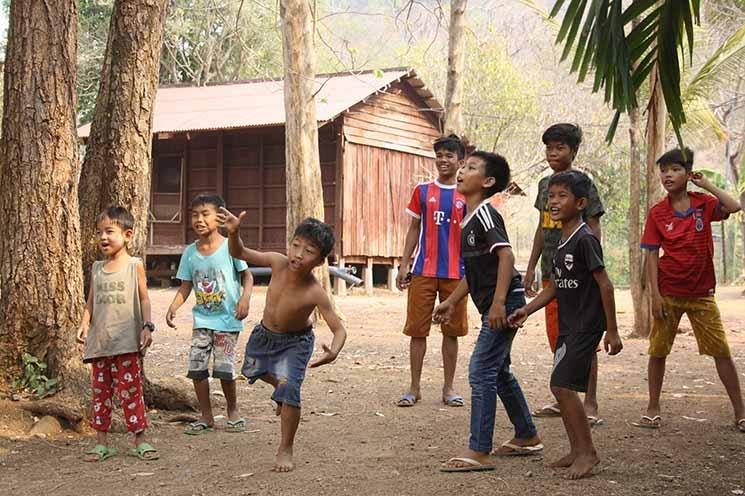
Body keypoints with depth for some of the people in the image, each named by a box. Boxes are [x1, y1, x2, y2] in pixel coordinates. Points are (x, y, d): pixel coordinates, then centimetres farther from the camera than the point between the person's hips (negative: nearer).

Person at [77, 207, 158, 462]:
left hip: (126, 342, -4)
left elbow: (143, 299, 0)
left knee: (130, 389, -4)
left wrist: (147, 326, -11)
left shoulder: (135, 265, 0)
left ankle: (139, 440, 3)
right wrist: (85, 323, -2)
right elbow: (91, 301, 14)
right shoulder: (97, 268, 11)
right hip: (99, 342, 5)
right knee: (100, 390, 8)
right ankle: (101, 442, 14)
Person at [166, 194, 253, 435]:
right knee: (196, 367, -3)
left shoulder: (230, 246, -7)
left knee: (224, 368, -6)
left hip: (227, 319, -4)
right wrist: (173, 307, -9)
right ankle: (206, 416, 12)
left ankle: (233, 411, 20)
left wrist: (245, 298, -20)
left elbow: (247, 276, -2)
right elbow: (186, 286, 7)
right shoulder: (190, 252, 4)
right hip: (202, 318, 4)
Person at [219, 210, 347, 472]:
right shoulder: (278, 262, -28)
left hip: (295, 342, -5)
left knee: (288, 388, -23)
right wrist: (234, 232, -39)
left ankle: (285, 450, -4)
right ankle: (282, 386, 61)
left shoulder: (315, 293, -36)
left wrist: (333, 352, -55)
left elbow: (339, 330, -34)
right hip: (264, 333, 5)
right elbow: (239, 253, -18)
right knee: (252, 370, 28)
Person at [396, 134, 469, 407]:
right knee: (417, 329, 1)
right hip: (423, 271, 0)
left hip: (455, 273, 0)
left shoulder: (467, 196, 5)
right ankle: (415, 387, 10)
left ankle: (449, 388, 15)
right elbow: (414, 230, 10)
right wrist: (404, 265, 4)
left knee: (452, 330, 6)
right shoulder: (422, 191, 6)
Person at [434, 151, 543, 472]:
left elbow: (506, 255, -24)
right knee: (498, 371, 19)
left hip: (505, 303, -10)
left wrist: (498, 302, -29)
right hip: (493, 305, 10)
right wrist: (452, 301, 23)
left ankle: (478, 452, -9)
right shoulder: (469, 219, 16)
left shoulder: (485, 213, -13)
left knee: (481, 370, -11)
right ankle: (527, 437, 33)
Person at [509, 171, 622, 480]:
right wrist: (526, 311, 7)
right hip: (567, 326, 9)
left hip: (586, 326, -9)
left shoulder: (585, 239, -16)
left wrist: (612, 331, -16)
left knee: (562, 384, -13)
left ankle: (588, 452, -3)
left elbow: (605, 285, -17)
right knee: (562, 387, 10)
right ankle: (577, 451, 19)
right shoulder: (561, 244, 12)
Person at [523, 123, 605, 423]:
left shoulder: (583, 185, -6)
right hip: (551, 273, 6)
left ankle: (590, 403, 2)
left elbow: (594, 230, -7)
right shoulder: (545, 184, 12)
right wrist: (532, 267, 15)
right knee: (557, 339, 11)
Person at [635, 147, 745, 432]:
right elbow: (651, 255, -3)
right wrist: (655, 295, -10)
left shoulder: (703, 204, -2)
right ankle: (653, 410, 18)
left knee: (721, 351, 0)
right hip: (668, 293, 1)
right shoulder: (657, 213, -2)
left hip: (701, 293, -1)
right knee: (657, 351, 5)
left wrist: (706, 185, -11)